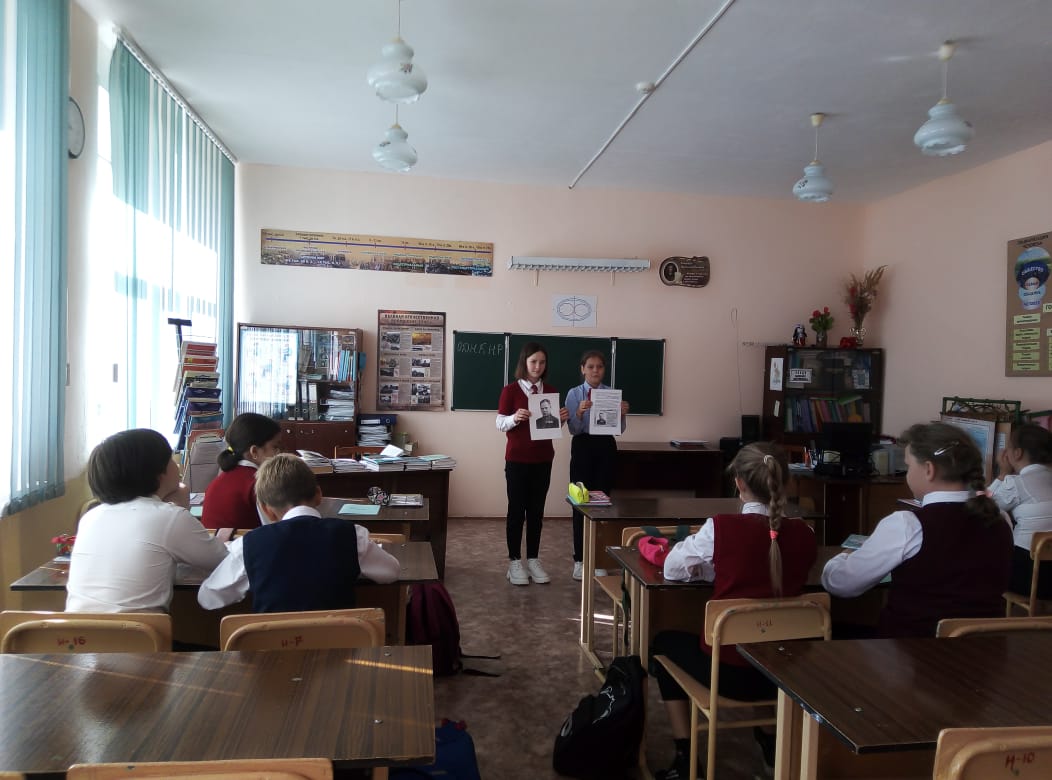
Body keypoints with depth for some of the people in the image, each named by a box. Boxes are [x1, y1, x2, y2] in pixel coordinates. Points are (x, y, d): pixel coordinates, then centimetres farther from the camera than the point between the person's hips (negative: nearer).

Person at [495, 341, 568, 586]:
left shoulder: (551, 391, 7)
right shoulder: (510, 390, -6)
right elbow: (500, 424, -7)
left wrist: (562, 419, -9)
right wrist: (515, 418, -26)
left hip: (543, 459, 4)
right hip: (517, 459, -4)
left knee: (537, 510, 9)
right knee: (517, 509, 3)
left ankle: (533, 560, 18)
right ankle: (515, 561, 12)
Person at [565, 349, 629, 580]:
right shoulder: (574, 394, 0)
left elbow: (620, 429, 3)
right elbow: (573, 429, -8)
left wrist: (623, 414, -16)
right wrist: (580, 412, -27)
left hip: (606, 449, 1)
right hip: (583, 448, -1)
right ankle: (579, 559, 12)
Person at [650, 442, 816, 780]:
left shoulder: (721, 527, -18)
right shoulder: (803, 533, -6)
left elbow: (672, 568, -5)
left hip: (729, 670, -4)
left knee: (664, 642, 26)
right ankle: (771, 739, 47)